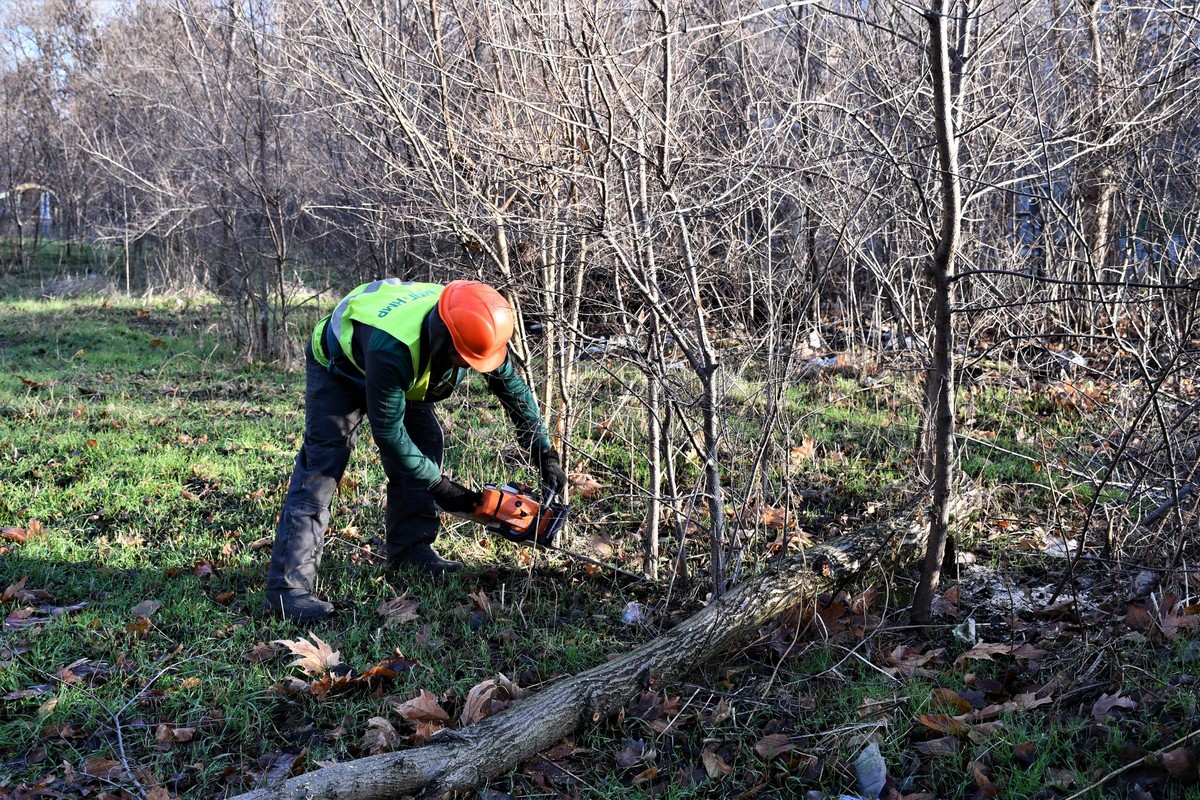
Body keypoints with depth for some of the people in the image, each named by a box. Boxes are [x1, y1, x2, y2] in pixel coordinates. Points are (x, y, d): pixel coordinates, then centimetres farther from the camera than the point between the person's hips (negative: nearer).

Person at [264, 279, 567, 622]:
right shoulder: (391, 348, -47)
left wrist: (545, 454, -8)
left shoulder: (474, 331, -27)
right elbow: (388, 431, -35)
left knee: (424, 444, -4)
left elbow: (513, 387, -9)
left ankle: (411, 549, 8)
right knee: (321, 465, -17)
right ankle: (288, 587, -22)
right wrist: (439, 485, -26)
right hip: (339, 369, -7)